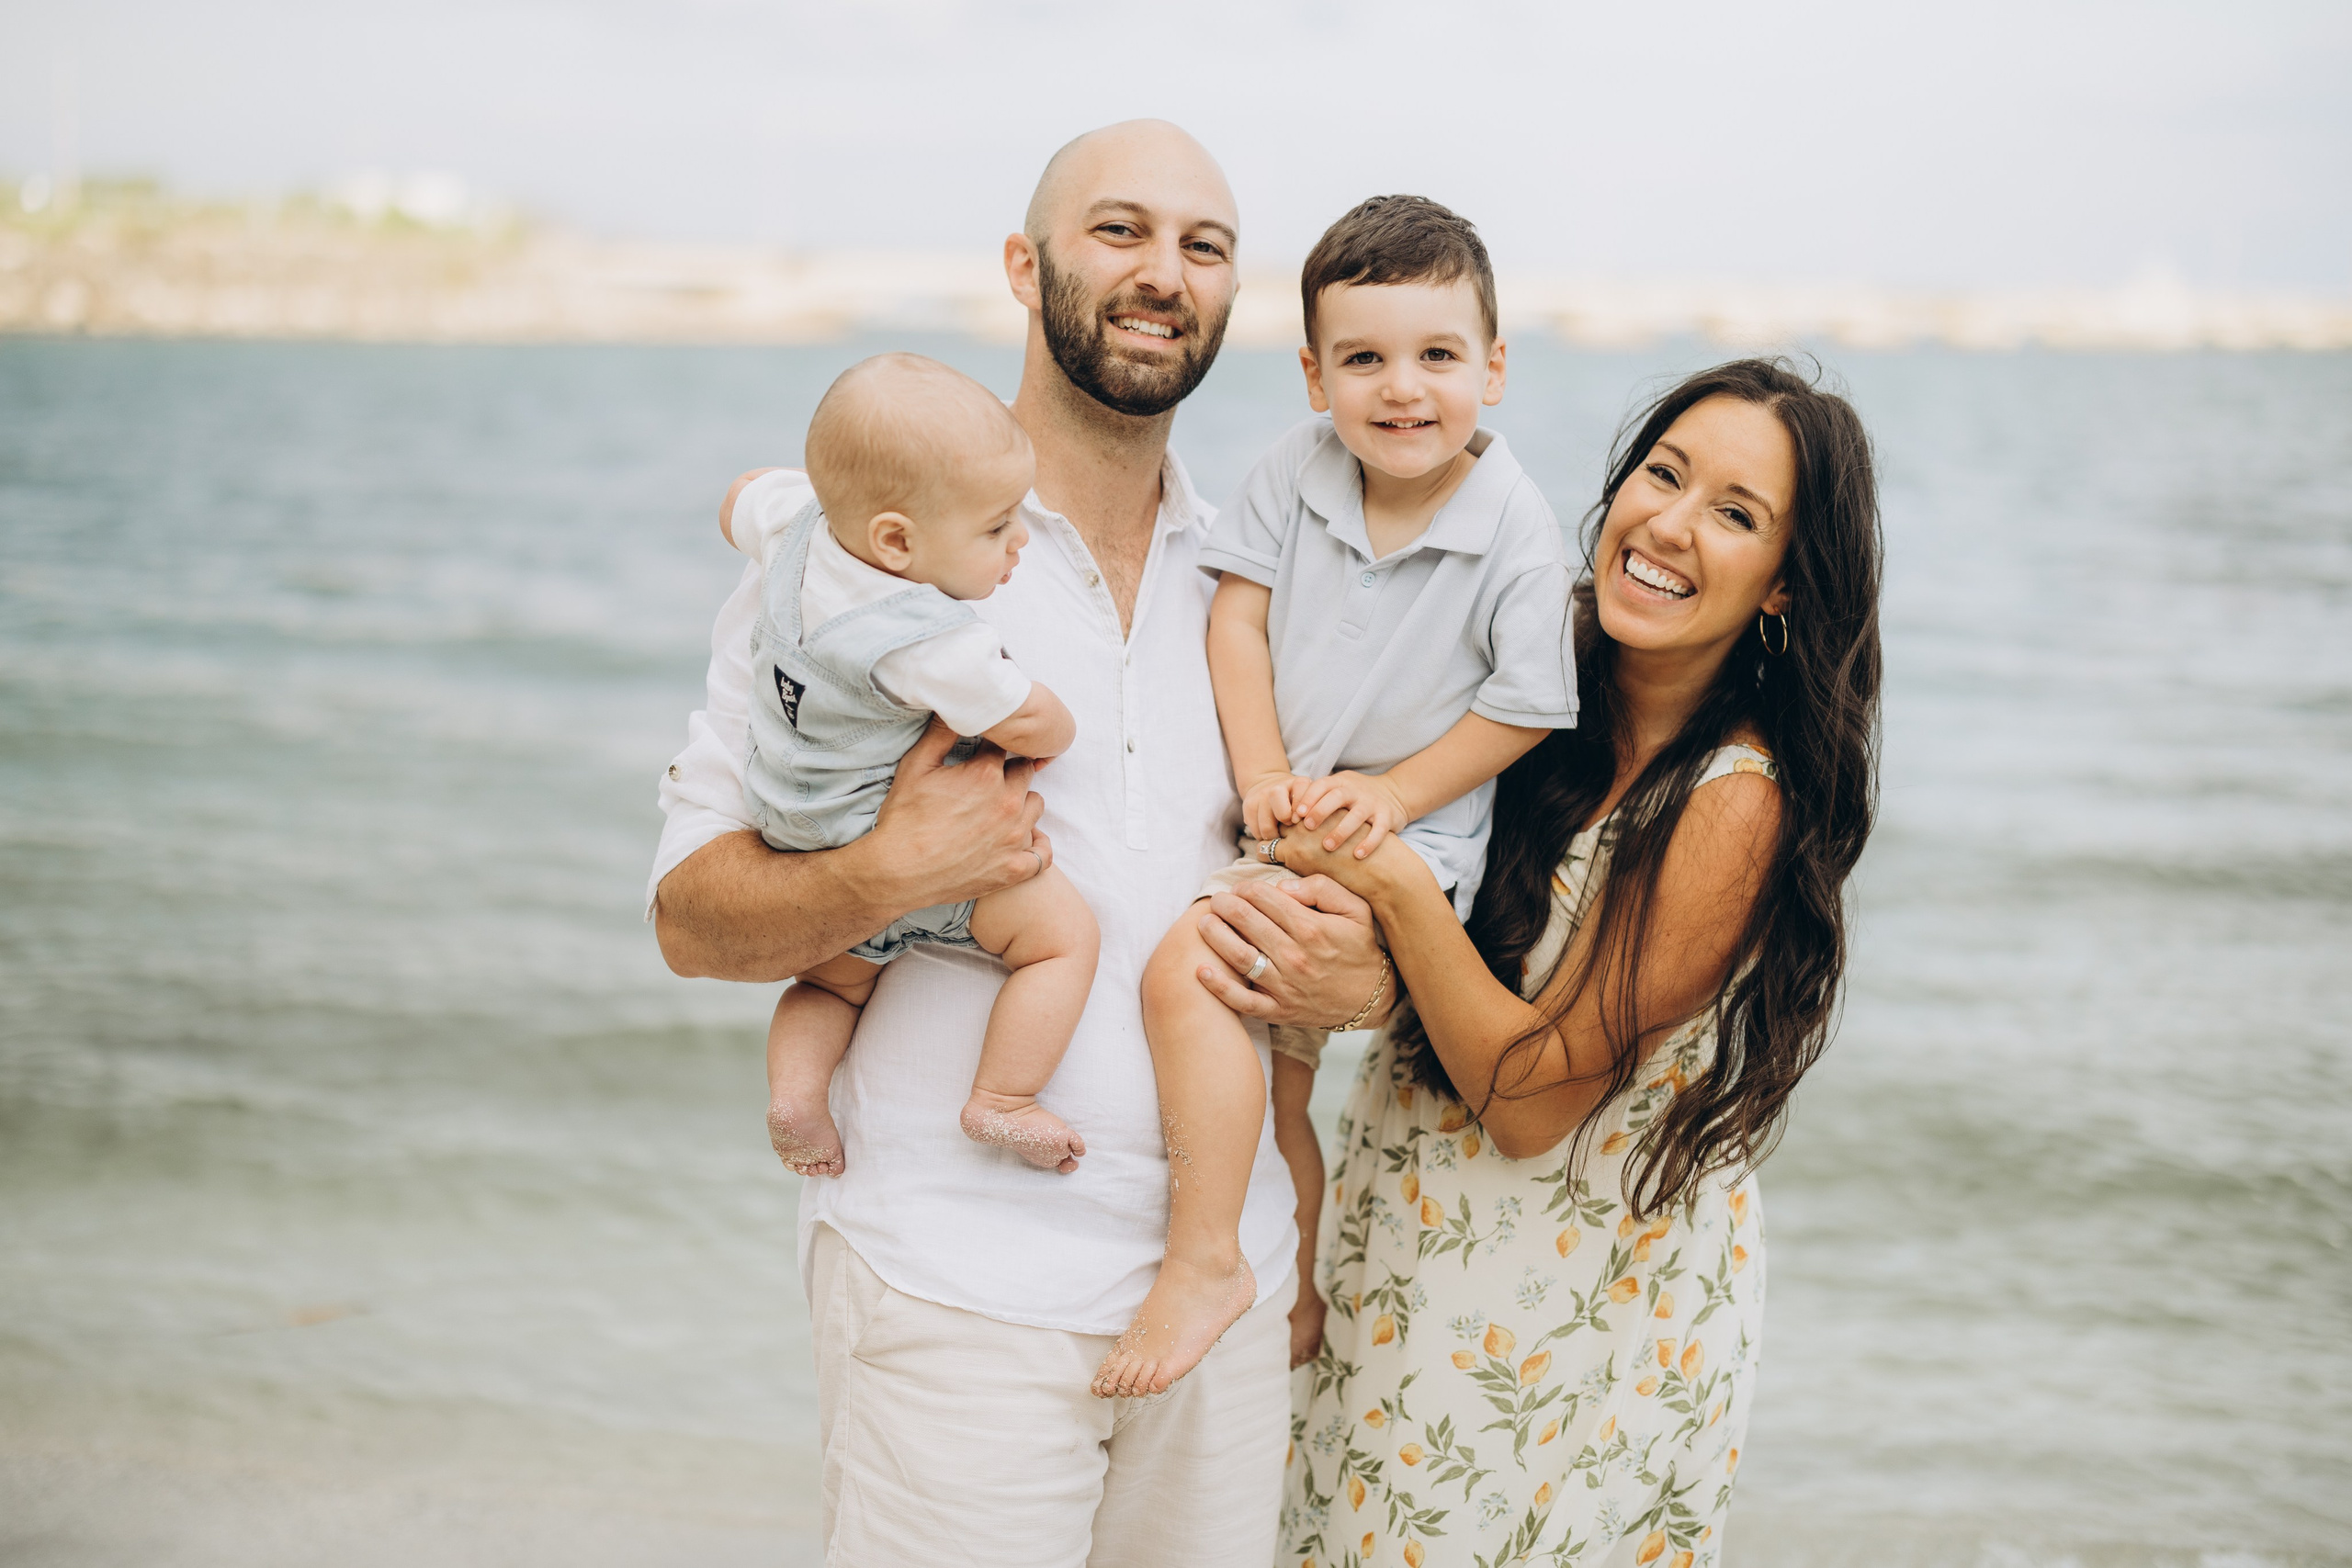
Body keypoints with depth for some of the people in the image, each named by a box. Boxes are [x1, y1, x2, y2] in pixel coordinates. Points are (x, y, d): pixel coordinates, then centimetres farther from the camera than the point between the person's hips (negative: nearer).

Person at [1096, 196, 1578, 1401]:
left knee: (1187, 970, -26)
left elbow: (1526, 706, -10)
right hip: (1284, 830, 7)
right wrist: (1262, 776, -12)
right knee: (1276, 1052, 20)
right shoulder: (1297, 469, -2)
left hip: (1403, 846, -6)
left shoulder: (1517, 531, -14)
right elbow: (1238, 616, -2)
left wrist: (1392, 793, -14)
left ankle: (1204, 1261, -15)